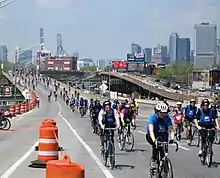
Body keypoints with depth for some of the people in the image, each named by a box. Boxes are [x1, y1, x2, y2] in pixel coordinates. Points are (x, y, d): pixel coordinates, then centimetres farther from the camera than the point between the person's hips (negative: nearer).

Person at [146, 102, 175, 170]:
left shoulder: (167, 118, -14)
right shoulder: (153, 117, -22)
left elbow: (171, 129, -21)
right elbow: (151, 130, -33)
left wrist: (172, 138, -40)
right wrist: (154, 140, -48)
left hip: (162, 135, 3)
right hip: (151, 136, -3)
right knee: (156, 144, -31)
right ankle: (153, 160, -20)